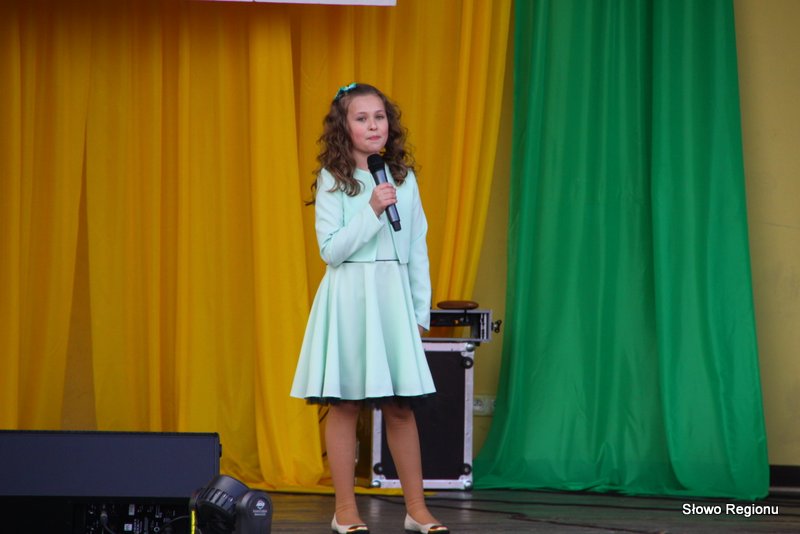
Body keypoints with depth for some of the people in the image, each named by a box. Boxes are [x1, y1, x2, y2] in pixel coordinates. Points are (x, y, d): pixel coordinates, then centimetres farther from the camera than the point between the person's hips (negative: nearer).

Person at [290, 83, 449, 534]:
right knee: (345, 404, 1)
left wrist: (421, 310, 8)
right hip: (348, 298, -3)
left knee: (401, 407, 4)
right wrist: (371, 212, -17)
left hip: (394, 298, 3)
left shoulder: (404, 179, 8)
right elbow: (331, 250, -8)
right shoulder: (332, 180, -2)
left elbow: (418, 250, 11)